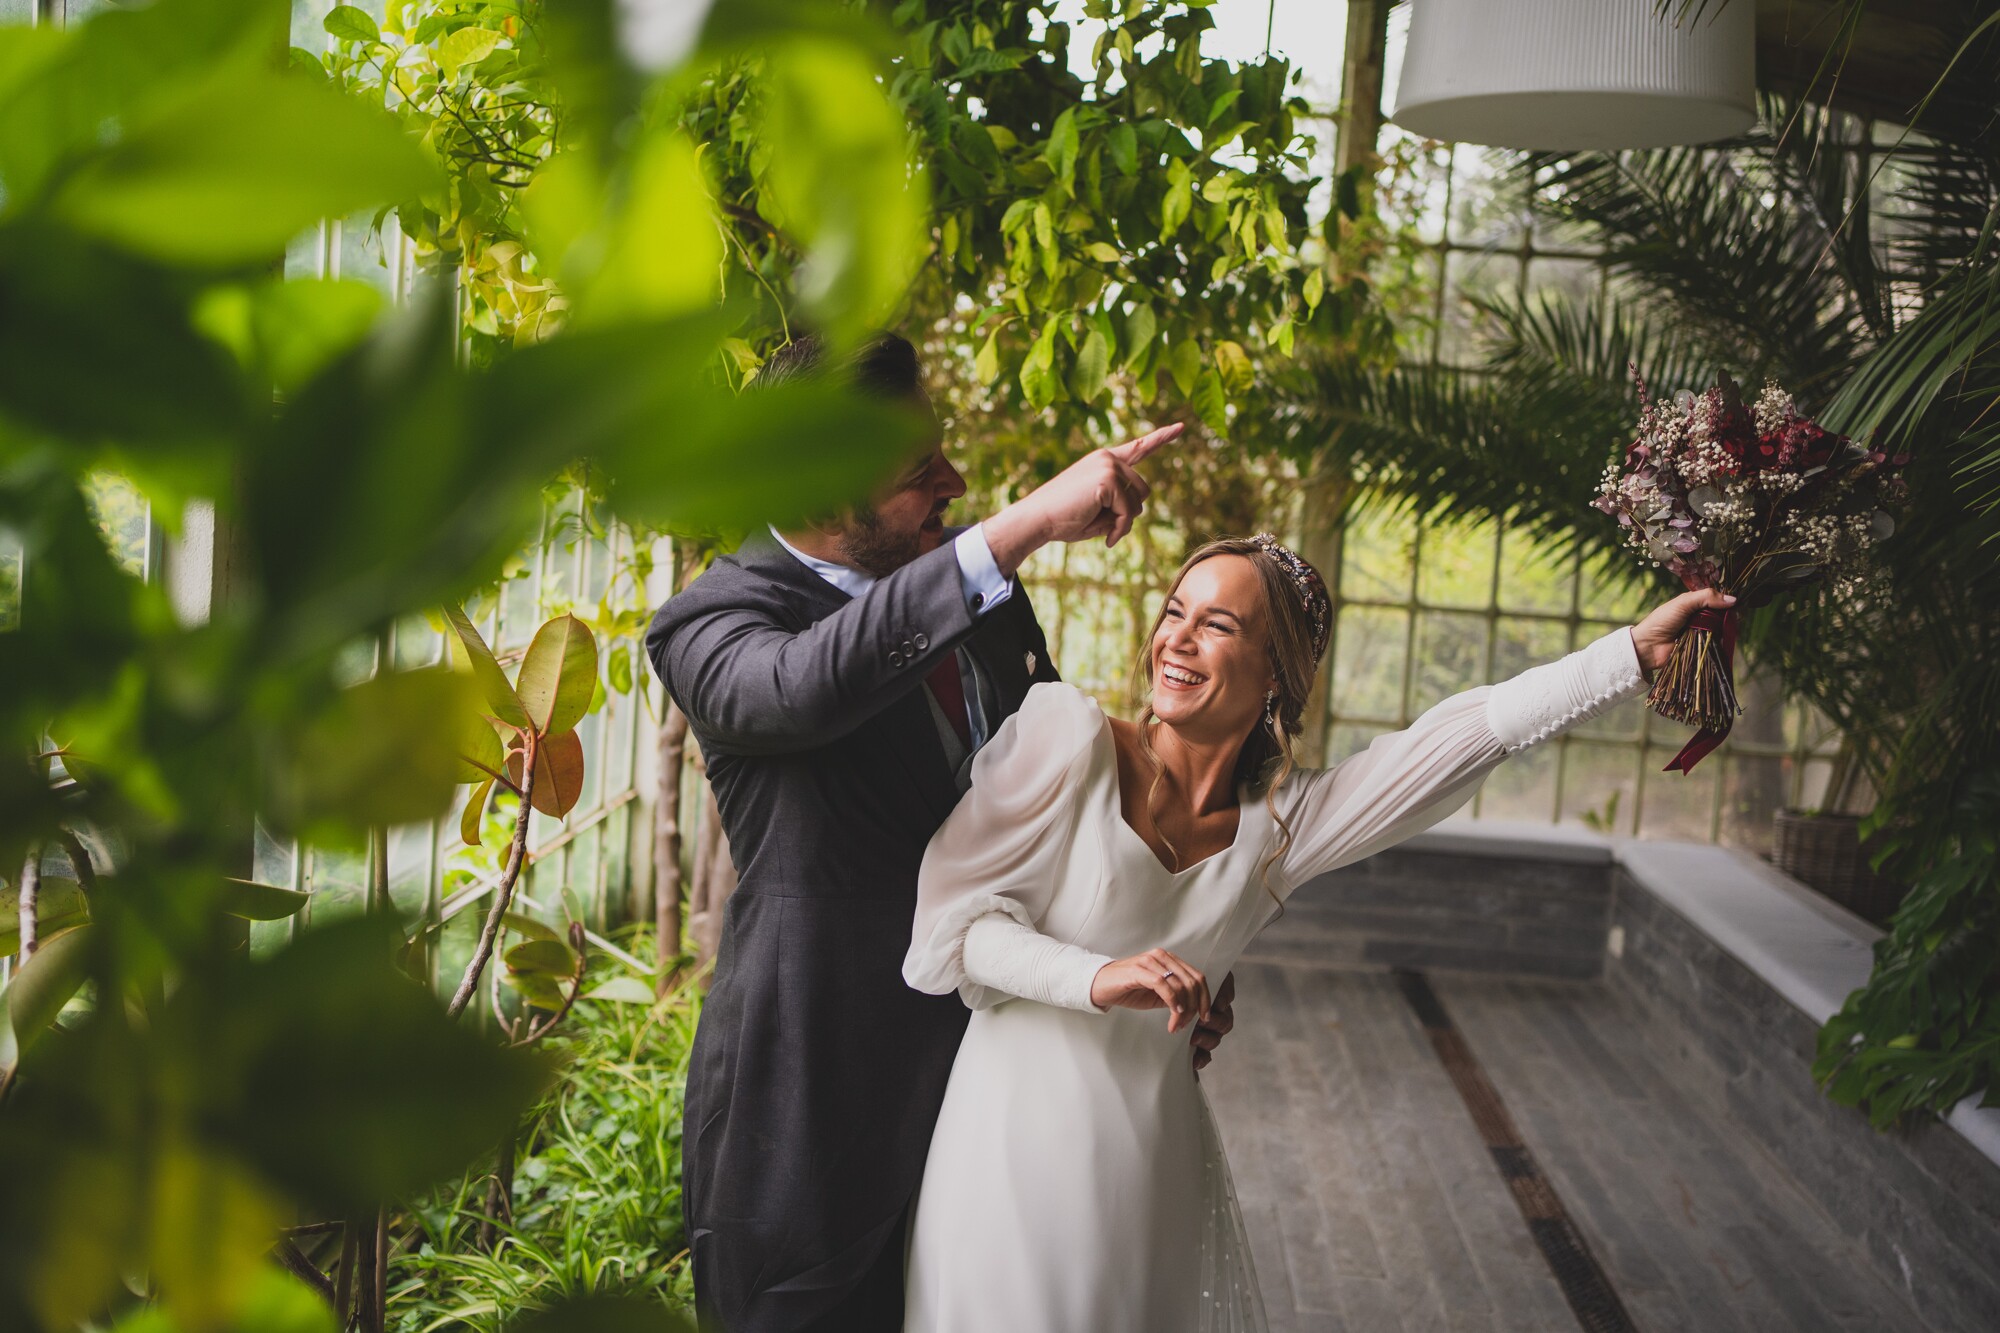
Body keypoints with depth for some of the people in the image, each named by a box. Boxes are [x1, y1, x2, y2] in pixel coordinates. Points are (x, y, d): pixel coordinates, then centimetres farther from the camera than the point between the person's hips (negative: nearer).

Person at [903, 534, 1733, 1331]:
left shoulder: (1280, 821, 1)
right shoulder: (1068, 735, -11)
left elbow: (1473, 731, -2)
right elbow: (952, 916, -12)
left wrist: (1637, 648, -5)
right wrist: (1095, 979, -27)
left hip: (1156, 1148, 4)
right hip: (1024, 1143, -4)